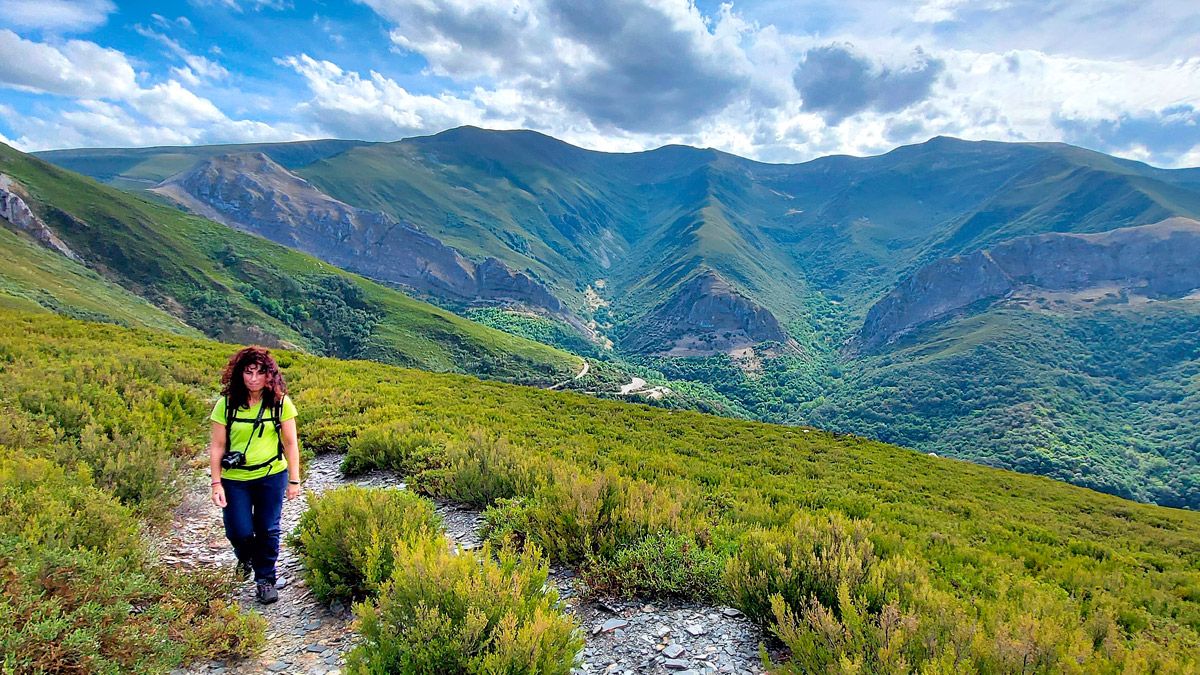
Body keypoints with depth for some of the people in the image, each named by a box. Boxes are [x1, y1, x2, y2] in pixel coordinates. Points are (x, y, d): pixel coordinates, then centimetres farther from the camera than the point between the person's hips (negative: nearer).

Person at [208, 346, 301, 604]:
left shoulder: (280, 403, -8)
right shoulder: (227, 404, -8)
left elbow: (290, 444, -2)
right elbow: (217, 446, -3)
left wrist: (294, 480, -2)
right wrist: (216, 484, -7)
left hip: (271, 476, 0)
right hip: (234, 479, 0)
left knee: (268, 531, 6)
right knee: (239, 532, 1)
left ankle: (265, 580, 28)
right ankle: (245, 557, 38)